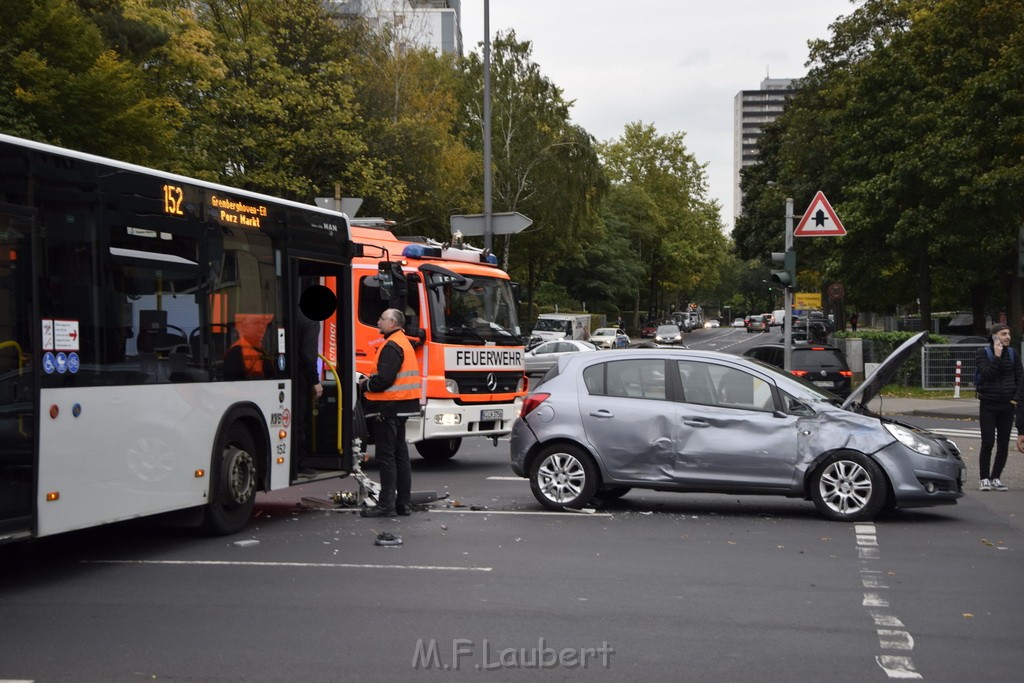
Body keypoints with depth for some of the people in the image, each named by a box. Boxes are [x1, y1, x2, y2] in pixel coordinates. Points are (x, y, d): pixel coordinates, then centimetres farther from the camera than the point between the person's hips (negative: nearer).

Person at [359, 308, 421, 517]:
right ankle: (404, 503, 17)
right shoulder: (404, 342, 17)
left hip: (388, 407, -10)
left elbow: (385, 379, -23)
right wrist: (370, 379, 9)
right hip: (401, 407, 10)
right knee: (400, 455, 13)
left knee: (385, 456, -6)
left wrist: (365, 385, -7)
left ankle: (386, 505, -5)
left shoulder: (392, 346, -16)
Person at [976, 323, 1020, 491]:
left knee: (1003, 445, 5)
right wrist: (997, 356, -19)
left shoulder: (1012, 353, 6)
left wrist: (1016, 397, -2)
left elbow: (1020, 377, 7)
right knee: (987, 443, -8)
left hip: (1007, 406, 4)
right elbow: (987, 373, -18)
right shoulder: (983, 353, -4)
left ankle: (995, 478, 16)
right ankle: (984, 479, 4)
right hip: (988, 406, -4)